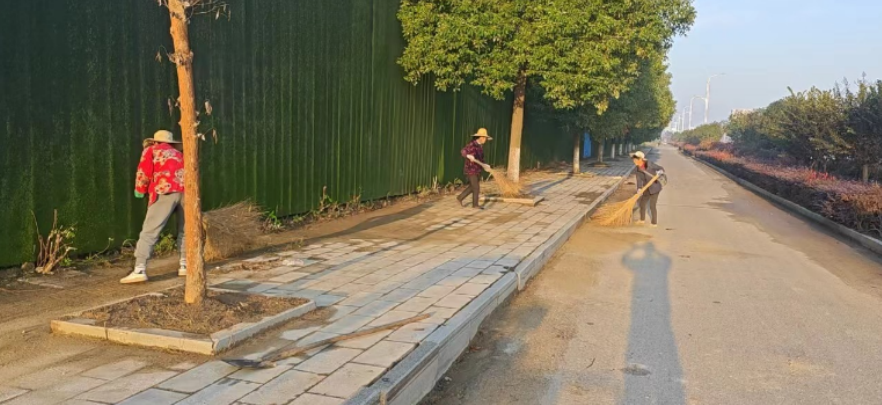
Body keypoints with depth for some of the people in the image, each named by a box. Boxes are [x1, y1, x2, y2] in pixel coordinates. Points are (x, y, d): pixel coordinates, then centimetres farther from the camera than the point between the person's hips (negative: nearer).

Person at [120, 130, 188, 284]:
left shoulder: (151, 150, 21)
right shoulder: (179, 154, 34)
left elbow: (144, 171, 11)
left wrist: (140, 190, 24)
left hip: (166, 191, -4)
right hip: (186, 190, 4)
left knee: (149, 231, -4)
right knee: (184, 230, 20)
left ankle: (139, 270, -12)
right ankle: (184, 265, 18)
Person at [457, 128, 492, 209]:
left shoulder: (480, 146, 9)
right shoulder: (472, 145, -19)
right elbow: (463, 151, -32)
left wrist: (485, 164, 12)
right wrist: (468, 156, -49)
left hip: (477, 170, 9)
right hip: (471, 170, -9)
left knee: (472, 187, 15)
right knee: (476, 187, -3)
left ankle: (460, 198, 30)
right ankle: (475, 204, 11)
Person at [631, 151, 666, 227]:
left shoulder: (649, 164, -17)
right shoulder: (638, 169, -2)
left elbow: (661, 169, -13)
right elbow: (639, 180, -12)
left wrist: (659, 172, -36)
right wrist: (639, 189, -28)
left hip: (655, 187, -7)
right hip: (647, 189, 7)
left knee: (652, 205, -7)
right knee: (642, 203, 15)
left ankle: (654, 223, 6)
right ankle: (642, 220, 35)